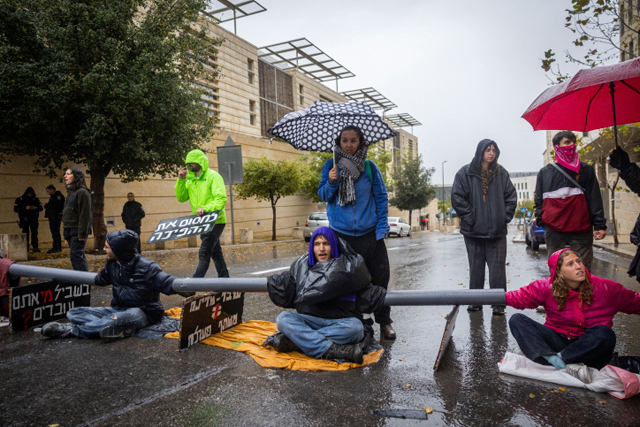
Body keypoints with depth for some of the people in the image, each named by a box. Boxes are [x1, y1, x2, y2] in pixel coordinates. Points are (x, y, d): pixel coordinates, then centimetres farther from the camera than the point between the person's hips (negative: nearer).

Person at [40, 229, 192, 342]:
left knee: (112, 321, -40)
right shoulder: (112, 265, 7)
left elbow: (167, 282, -20)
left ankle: (71, 330, -15)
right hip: (120, 309, 8)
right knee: (74, 313, -2)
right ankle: (121, 328, -26)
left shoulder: (146, 267, -16)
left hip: (143, 313, -8)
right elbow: (100, 279, 27)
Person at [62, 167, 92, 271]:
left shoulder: (82, 192, -11)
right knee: (78, 255, 10)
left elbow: (85, 214, -16)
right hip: (70, 229, 9)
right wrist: (65, 232, 17)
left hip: (77, 231, -9)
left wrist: (82, 233, -19)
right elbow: (66, 213, 20)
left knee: (75, 255, -12)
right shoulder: (70, 192, 17)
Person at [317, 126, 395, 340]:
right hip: (341, 232, 1)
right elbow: (323, 195, 5)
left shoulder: (370, 167, 2)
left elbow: (382, 197, 5)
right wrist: (331, 182, -15)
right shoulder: (331, 166, 4)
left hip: (369, 233, 0)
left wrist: (382, 227, -2)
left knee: (379, 277, 2)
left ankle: (384, 322, 19)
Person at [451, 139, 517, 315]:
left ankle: (498, 303, 10)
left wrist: (505, 217, 0)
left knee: (498, 267, 2)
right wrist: (469, 217, -9)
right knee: (476, 267, 8)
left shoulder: (501, 173, 7)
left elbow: (511, 196, 10)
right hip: (474, 230, -1)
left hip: (497, 230, 2)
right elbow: (457, 197, -4)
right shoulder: (465, 173, -1)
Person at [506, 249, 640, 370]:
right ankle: (550, 359, -40)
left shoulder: (604, 288, -1)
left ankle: (560, 358, -29)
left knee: (604, 333, -34)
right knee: (517, 320, -18)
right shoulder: (547, 287, -2)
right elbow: (521, 297, -3)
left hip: (588, 346, -1)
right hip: (558, 339, 1)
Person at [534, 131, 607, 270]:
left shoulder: (585, 170, 11)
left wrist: (599, 225, -3)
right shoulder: (545, 172, 11)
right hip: (554, 231, 0)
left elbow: (595, 199, 6)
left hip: (581, 231, 0)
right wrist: (540, 220, -1)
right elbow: (538, 200, 12)